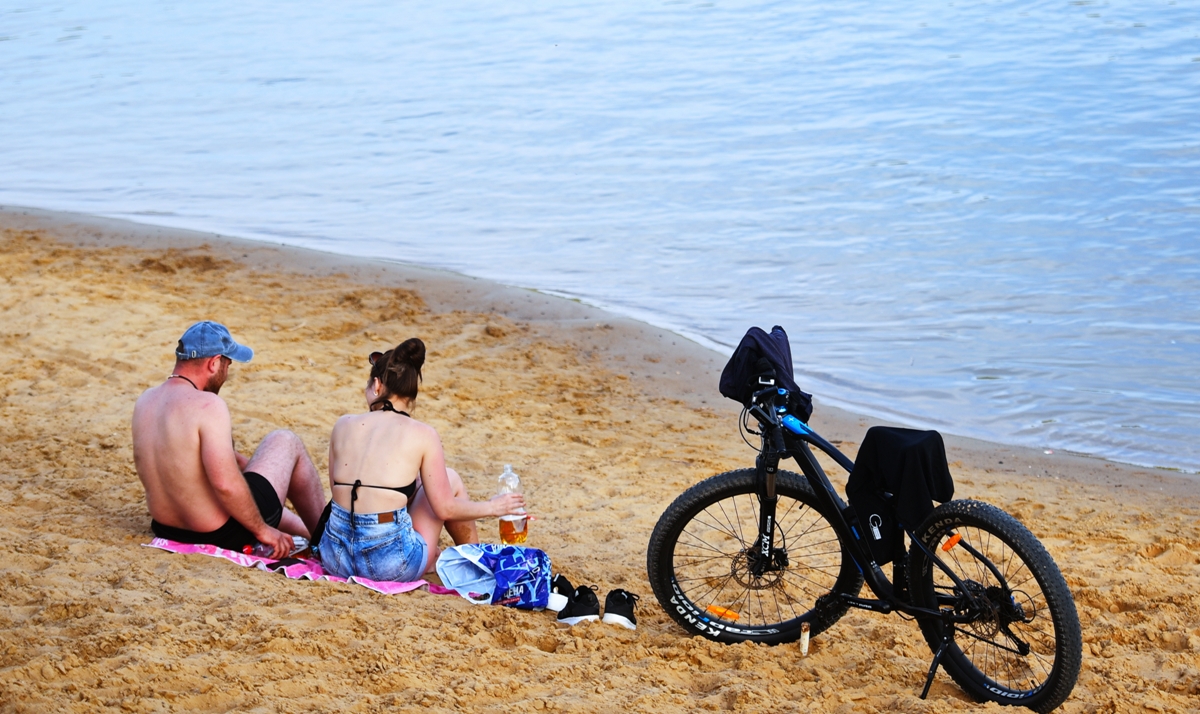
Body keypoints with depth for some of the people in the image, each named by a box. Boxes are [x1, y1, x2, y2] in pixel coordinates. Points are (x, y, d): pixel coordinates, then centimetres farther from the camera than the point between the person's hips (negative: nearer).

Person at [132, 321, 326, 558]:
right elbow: (226, 484, -29)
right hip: (223, 536, -8)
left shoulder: (145, 401, 0)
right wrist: (262, 530, -17)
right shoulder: (208, 405, -24)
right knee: (286, 442, 13)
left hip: (166, 529, 8)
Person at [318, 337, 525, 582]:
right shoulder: (422, 435, -4)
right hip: (391, 565, -4)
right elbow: (444, 509, 0)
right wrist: (493, 507, 17)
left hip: (335, 558, 4)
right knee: (450, 479, 20)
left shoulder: (344, 425, 5)